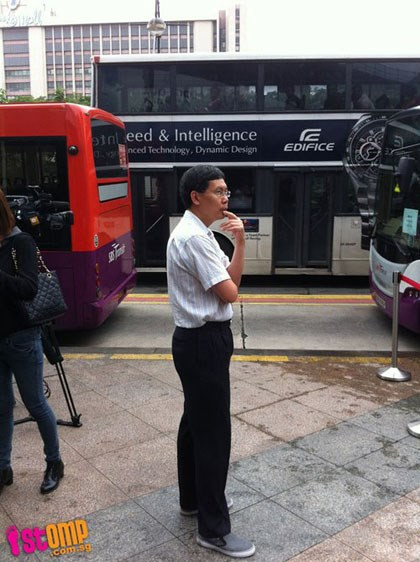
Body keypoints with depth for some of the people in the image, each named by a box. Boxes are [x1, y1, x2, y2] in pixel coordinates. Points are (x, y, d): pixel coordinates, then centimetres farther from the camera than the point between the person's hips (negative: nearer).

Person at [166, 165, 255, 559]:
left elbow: (232, 277, 10)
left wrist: (240, 241, -1)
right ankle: (213, 529, 10)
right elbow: (230, 293, -19)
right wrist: (227, 279, -1)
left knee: (195, 421, 21)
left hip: (198, 339, 11)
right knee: (213, 431, -3)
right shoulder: (194, 238, -20)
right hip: (204, 342, -11)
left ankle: (193, 498, 38)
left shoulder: (199, 234, 13)